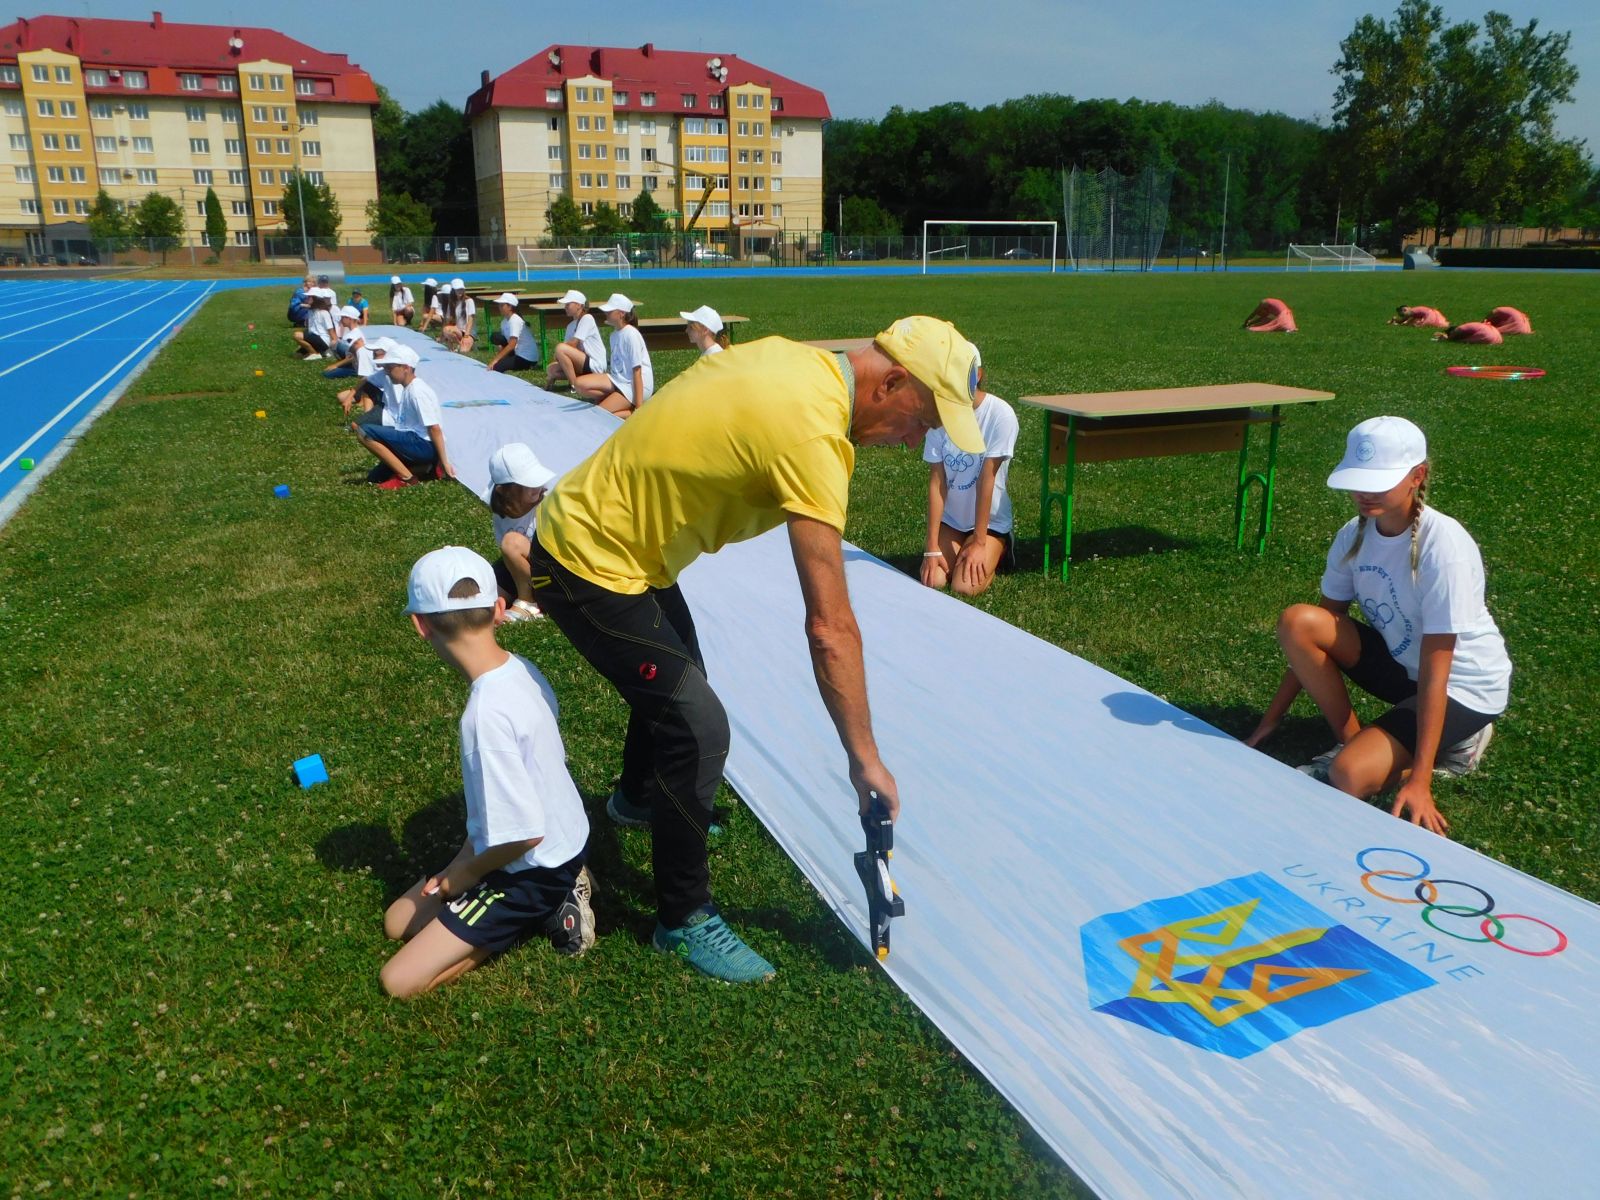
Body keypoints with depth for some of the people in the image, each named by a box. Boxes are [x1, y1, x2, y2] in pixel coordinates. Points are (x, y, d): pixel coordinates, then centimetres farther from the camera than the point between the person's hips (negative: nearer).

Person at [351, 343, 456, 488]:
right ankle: (427, 468, 8)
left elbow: (434, 428, -19)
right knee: (375, 477, 15)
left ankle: (407, 477, -15)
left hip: (425, 445, -10)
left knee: (364, 432, -20)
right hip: (414, 441, 10)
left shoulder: (418, 391, -16)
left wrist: (444, 462, -20)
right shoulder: (407, 389, 15)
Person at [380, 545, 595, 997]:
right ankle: (552, 899, 13)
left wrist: (463, 873, -11)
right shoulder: (521, 668, -7)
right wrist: (467, 858, 11)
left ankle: (542, 916, 1)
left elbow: (524, 833, -29)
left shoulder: (487, 713, -33)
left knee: (400, 980, -4)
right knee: (398, 922, 19)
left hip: (534, 870, -8)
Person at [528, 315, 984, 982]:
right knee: (698, 727, -12)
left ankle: (637, 797, 56)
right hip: (589, 566, -10)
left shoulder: (796, 358, -3)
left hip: (595, 522, 10)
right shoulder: (813, 434, -30)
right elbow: (830, 626, -30)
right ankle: (684, 918, 7)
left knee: (674, 676, 28)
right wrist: (864, 757, -22)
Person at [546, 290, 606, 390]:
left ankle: (574, 385, -16)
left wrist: (556, 356, -5)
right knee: (553, 369, -7)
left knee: (560, 348, -23)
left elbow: (573, 343, -15)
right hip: (583, 364, 8)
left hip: (595, 365, -8)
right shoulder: (571, 325, 16)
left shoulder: (587, 318, -9)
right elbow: (568, 345, 8)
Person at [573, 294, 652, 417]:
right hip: (618, 379, 9)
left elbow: (637, 372, -18)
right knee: (579, 384, -8)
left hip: (634, 385, -8)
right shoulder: (614, 334, 10)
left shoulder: (631, 335, -15)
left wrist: (639, 408, -21)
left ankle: (634, 414, -5)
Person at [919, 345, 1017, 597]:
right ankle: (963, 552, 18)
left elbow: (987, 478, -19)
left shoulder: (1000, 414, -18)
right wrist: (932, 548, -15)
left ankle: (995, 553, 14)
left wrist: (979, 542, -16)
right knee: (932, 581, -15)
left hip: (989, 519, -3)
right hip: (950, 518, 3)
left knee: (965, 588, -19)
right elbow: (936, 481, -12)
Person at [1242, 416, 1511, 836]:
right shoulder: (1354, 536, -8)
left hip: (1464, 686, -6)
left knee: (1348, 777, -25)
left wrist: (1419, 779, -30)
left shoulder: (1442, 545, -27)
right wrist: (1270, 721, -4)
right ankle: (1351, 741, -4)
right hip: (1400, 664, 6)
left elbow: (1436, 668, -28)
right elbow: (1316, 637, -2)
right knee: (1297, 621, -20)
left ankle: (1453, 743, 3)